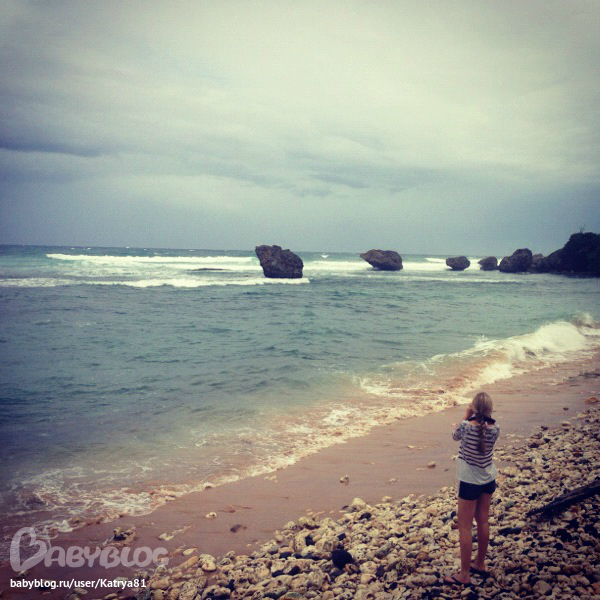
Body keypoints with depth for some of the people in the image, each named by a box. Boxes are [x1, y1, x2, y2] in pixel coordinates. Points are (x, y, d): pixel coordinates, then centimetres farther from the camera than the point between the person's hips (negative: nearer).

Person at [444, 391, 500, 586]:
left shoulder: (467, 426, -23)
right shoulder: (494, 429, -10)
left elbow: (456, 435, -1)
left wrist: (466, 416, 0)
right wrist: (484, 417, 1)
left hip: (470, 482, -5)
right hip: (488, 480, 6)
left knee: (464, 527, 3)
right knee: (483, 522, 18)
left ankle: (464, 575, 8)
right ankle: (480, 564, 34)